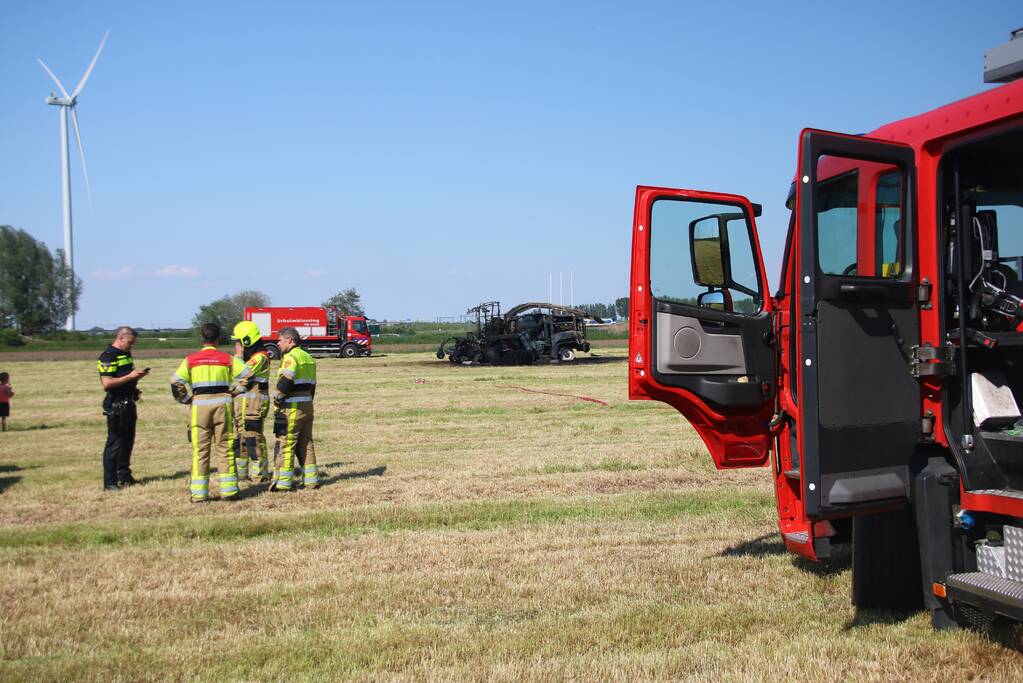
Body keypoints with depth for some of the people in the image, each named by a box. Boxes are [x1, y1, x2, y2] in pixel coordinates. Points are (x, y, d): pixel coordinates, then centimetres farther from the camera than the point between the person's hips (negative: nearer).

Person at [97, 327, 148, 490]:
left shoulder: (126, 354, 15)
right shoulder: (108, 357, -14)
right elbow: (107, 383, -22)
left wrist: (138, 375, 7)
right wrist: (130, 376, -22)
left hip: (128, 403, 9)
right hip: (116, 405, -9)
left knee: (128, 440, 15)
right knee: (114, 443, -5)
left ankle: (125, 476, 26)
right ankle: (110, 482, -1)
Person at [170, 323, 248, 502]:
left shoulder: (191, 360, 3)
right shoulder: (228, 359, 3)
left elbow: (175, 382, -2)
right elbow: (246, 375, -1)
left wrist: (186, 399, 9)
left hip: (200, 405, 0)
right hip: (223, 404, 0)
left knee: (200, 450, 5)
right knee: (225, 448, 6)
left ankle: (199, 493, 5)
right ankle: (228, 490, 7)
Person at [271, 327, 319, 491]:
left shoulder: (291, 357, -13)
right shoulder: (308, 358, 16)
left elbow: (285, 382, -24)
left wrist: (277, 398, -10)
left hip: (292, 408, -9)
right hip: (307, 406, 9)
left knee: (285, 444, -3)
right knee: (305, 443, 14)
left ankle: (283, 482, -1)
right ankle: (311, 479, 15)